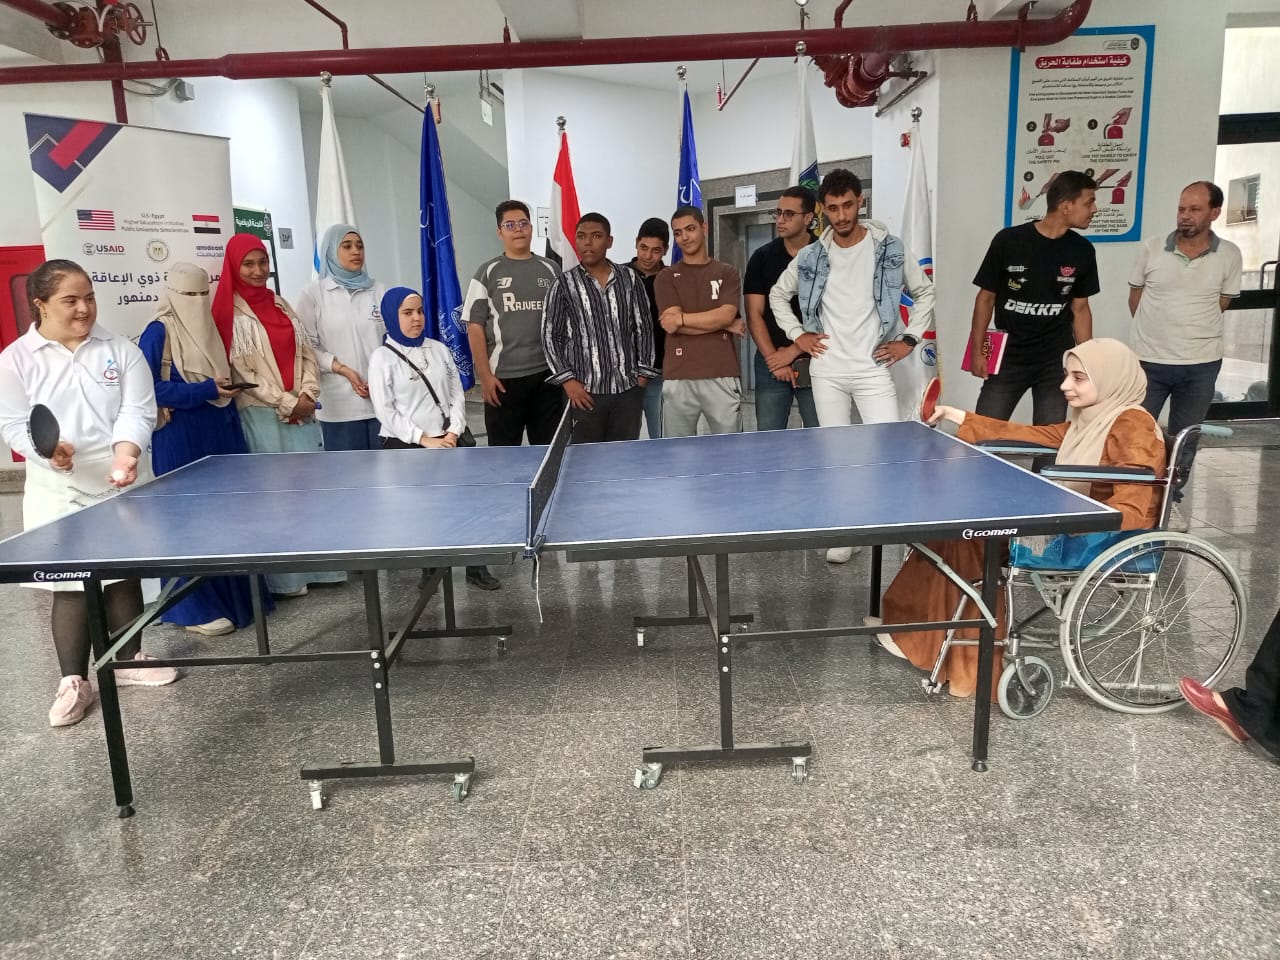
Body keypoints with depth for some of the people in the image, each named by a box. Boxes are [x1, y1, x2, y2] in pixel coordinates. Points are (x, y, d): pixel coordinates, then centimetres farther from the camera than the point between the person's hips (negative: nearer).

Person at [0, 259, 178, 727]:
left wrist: (125, 453, -25)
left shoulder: (121, 350, 2)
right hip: (60, 491, -2)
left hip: (123, 484, 2)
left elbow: (137, 412, -6)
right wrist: (47, 449, -25)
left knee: (125, 574, 12)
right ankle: (74, 681, 12)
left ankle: (128, 661, 29)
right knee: (71, 584, 0)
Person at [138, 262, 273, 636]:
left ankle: (234, 595, 21)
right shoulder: (158, 333, -9)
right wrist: (205, 390, -19)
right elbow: (150, 389, -16)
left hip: (219, 434, 7)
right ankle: (195, 609, 8)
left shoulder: (211, 328, 13)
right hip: (179, 442, -7)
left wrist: (227, 387, 3)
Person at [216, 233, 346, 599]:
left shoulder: (280, 304, 14)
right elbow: (241, 369, -10)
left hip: (301, 409, 6)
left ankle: (318, 566, 14)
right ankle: (285, 576, 6)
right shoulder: (230, 311, -4)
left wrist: (307, 394, -4)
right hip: (262, 413, -6)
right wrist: (285, 403, -12)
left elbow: (306, 352, 11)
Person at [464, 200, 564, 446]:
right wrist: (484, 375, -8)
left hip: (548, 374, 2)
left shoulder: (550, 269, 9)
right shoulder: (487, 273, 2)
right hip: (503, 377, -2)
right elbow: (475, 326, -1)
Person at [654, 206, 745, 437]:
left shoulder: (727, 274, 11)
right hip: (678, 379, 0)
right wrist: (726, 325, -5)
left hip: (722, 376, 0)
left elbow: (726, 315, -6)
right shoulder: (665, 277, 9)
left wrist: (682, 318, -8)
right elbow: (671, 326, -6)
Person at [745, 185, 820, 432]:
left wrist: (793, 351, -10)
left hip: (815, 361, -2)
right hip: (771, 364, 2)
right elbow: (754, 315, 1)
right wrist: (773, 359, -8)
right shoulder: (762, 258, 5)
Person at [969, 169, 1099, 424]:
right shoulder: (1008, 241, -9)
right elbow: (986, 297, -1)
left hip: (1056, 362, 3)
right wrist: (977, 351, -4)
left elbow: (1080, 308, 10)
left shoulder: (1082, 251, 2)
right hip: (1007, 358, -2)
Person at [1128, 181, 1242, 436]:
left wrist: (1193, 331, 9)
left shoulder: (1229, 255, -2)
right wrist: (1157, 331, 7)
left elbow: (1221, 303, 8)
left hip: (1202, 365, 1)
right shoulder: (1150, 249, -4)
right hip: (1148, 361, -1)